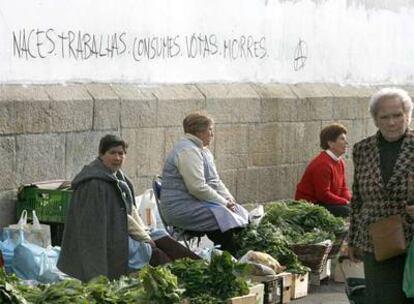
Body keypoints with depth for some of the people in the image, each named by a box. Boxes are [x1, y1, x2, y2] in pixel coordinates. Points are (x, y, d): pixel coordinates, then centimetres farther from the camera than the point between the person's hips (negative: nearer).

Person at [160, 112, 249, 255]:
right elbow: (198, 188, -23)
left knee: (241, 214, -2)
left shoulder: (203, 150, 17)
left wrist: (229, 198, 2)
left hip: (194, 202, 10)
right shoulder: (188, 151, -17)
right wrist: (224, 202, -16)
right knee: (225, 217, -27)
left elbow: (214, 181, 20)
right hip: (181, 207, -10)